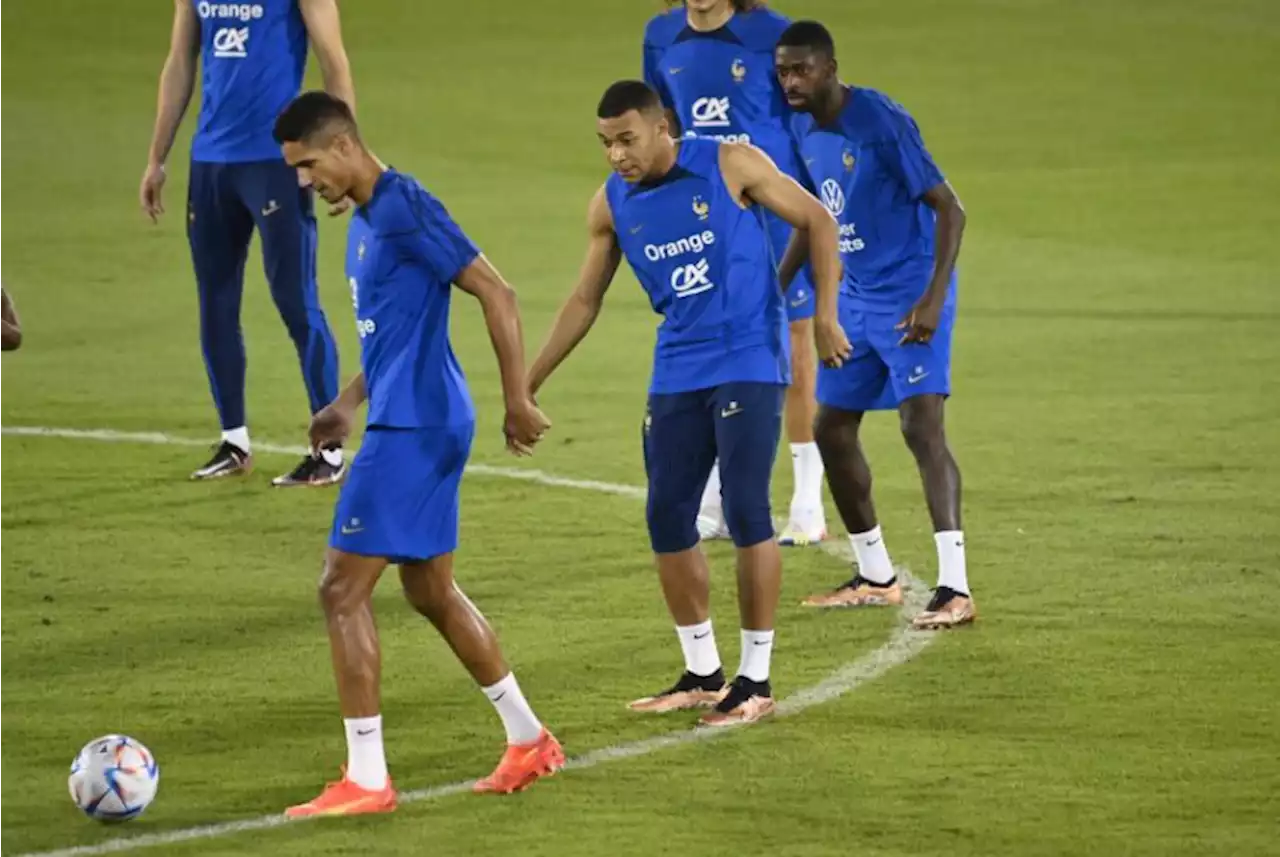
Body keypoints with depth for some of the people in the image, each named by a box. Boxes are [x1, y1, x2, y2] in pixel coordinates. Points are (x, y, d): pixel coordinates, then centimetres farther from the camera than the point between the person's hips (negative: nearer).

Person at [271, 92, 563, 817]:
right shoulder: (364, 220, 14)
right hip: (408, 422, 10)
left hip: (413, 427, -10)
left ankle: (367, 780, -7)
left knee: (343, 589, -9)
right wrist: (349, 402, 22)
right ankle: (530, 742, 27)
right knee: (431, 591, 17)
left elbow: (497, 295, -18)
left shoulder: (406, 210, -16)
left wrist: (519, 403, -17)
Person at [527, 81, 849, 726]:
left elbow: (817, 221, -1)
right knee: (667, 517, 3)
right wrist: (528, 383, 11)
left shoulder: (731, 165, -10)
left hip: (748, 363, -5)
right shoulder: (611, 205, 3)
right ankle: (702, 674, 17)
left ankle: (755, 681, -3)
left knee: (745, 511, -11)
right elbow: (585, 301, 13)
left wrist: (824, 316, -7)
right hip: (678, 374, 5)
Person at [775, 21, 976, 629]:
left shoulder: (882, 122, -19)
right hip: (856, 299, 9)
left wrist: (934, 299, -27)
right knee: (831, 430, 11)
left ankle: (954, 590, -24)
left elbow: (948, 209, -20)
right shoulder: (803, 129, 5)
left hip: (910, 298, -9)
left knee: (922, 426, -19)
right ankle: (876, 578, 25)